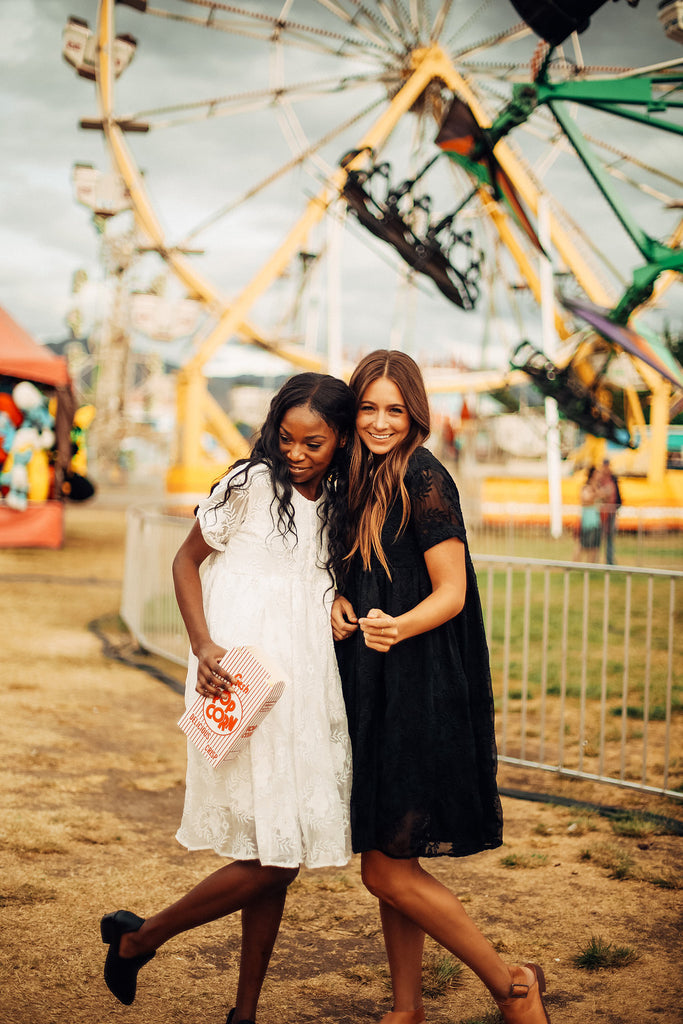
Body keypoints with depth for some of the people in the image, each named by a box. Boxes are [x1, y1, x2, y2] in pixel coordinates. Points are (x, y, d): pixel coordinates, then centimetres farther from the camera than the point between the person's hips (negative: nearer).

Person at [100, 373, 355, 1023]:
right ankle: (138, 938, 11)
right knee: (271, 859, -9)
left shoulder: (337, 504, 13)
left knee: (279, 858, 9)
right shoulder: (253, 484, -6)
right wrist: (204, 644, -14)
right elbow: (186, 560, -2)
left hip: (303, 692, 7)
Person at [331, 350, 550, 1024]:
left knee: (386, 871, -5)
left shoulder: (424, 481, -12)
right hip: (373, 692, 8)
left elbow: (450, 595, -14)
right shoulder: (360, 481, 12)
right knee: (391, 866, 12)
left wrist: (399, 627, -32)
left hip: (421, 697, -8)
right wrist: (339, 602, 0)